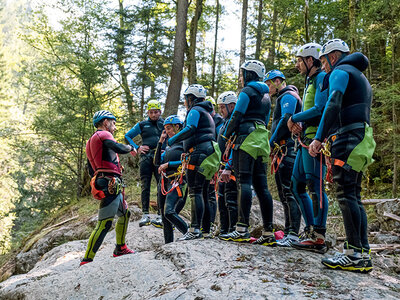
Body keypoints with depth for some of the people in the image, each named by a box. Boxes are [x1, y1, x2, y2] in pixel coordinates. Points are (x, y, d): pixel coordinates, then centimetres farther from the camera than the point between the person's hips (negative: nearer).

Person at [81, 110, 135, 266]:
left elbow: (91, 170, 25)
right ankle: (87, 260, -11)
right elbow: (118, 148, -22)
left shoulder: (91, 141, 25)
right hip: (110, 184, -11)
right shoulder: (103, 134, -4)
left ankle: (120, 248, 36)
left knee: (125, 214, 25)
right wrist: (130, 147, -2)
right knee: (104, 224, -12)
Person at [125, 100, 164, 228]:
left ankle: (160, 215, -2)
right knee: (145, 186, -1)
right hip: (146, 156, 1)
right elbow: (127, 136, 17)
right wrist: (137, 148, 6)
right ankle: (145, 215, 4)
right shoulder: (142, 125, 14)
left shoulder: (165, 124, 13)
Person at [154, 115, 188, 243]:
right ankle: (168, 245, 14)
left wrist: (168, 164, -12)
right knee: (164, 217, 7)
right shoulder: (169, 145, 22)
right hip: (164, 181, 8)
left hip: (176, 180, -8)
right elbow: (157, 162, 15)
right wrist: (160, 142, 11)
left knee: (169, 212, -25)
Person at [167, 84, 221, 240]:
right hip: (209, 152, 10)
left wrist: (173, 139, -16)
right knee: (203, 192, 9)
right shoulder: (206, 113, 29)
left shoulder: (195, 110, -1)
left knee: (195, 192, -14)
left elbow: (190, 129, -18)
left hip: (199, 153, -10)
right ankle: (206, 230, 9)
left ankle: (195, 229, -20)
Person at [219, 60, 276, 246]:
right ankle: (268, 233, 2)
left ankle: (242, 229, -19)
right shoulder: (266, 95, 24)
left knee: (244, 182, -13)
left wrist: (227, 135, 3)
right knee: (261, 185, 4)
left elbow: (237, 116, -9)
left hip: (247, 138, -8)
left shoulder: (247, 92, -2)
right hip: (262, 139, 8)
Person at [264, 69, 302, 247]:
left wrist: (271, 144, -13)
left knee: (289, 192, -14)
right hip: (283, 151, 11)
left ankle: (293, 234, -16)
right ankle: (288, 232, 12)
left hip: (288, 149, -11)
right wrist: (274, 146, 18)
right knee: (284, 193, 9)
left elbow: (285, 121, -17)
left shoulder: (288, 96, -4)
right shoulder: (282, 98, 28)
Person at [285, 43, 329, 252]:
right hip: (305, 140, 10)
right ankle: (311, 229, 18)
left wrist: (294, 119, -8)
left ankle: (318, 238, -7)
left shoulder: (322, 78, -7)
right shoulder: (309, 82, 23)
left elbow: (319, 109, -19)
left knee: (315, 186, -11)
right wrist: (298, 126, 4)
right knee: (297, 186, 11)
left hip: (316, 139, -10)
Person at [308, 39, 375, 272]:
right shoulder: (360, 78, 31)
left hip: (348, 138, -10)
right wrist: (333, 146, 26)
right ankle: (363, 253, 5)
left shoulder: (341, 71, 0)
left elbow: (333, 105, -16)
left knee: (346, 194, -12)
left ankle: (355, 254, -15)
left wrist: (319, 138, -20)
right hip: (362, 138, 10)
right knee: (354, 196, 7)